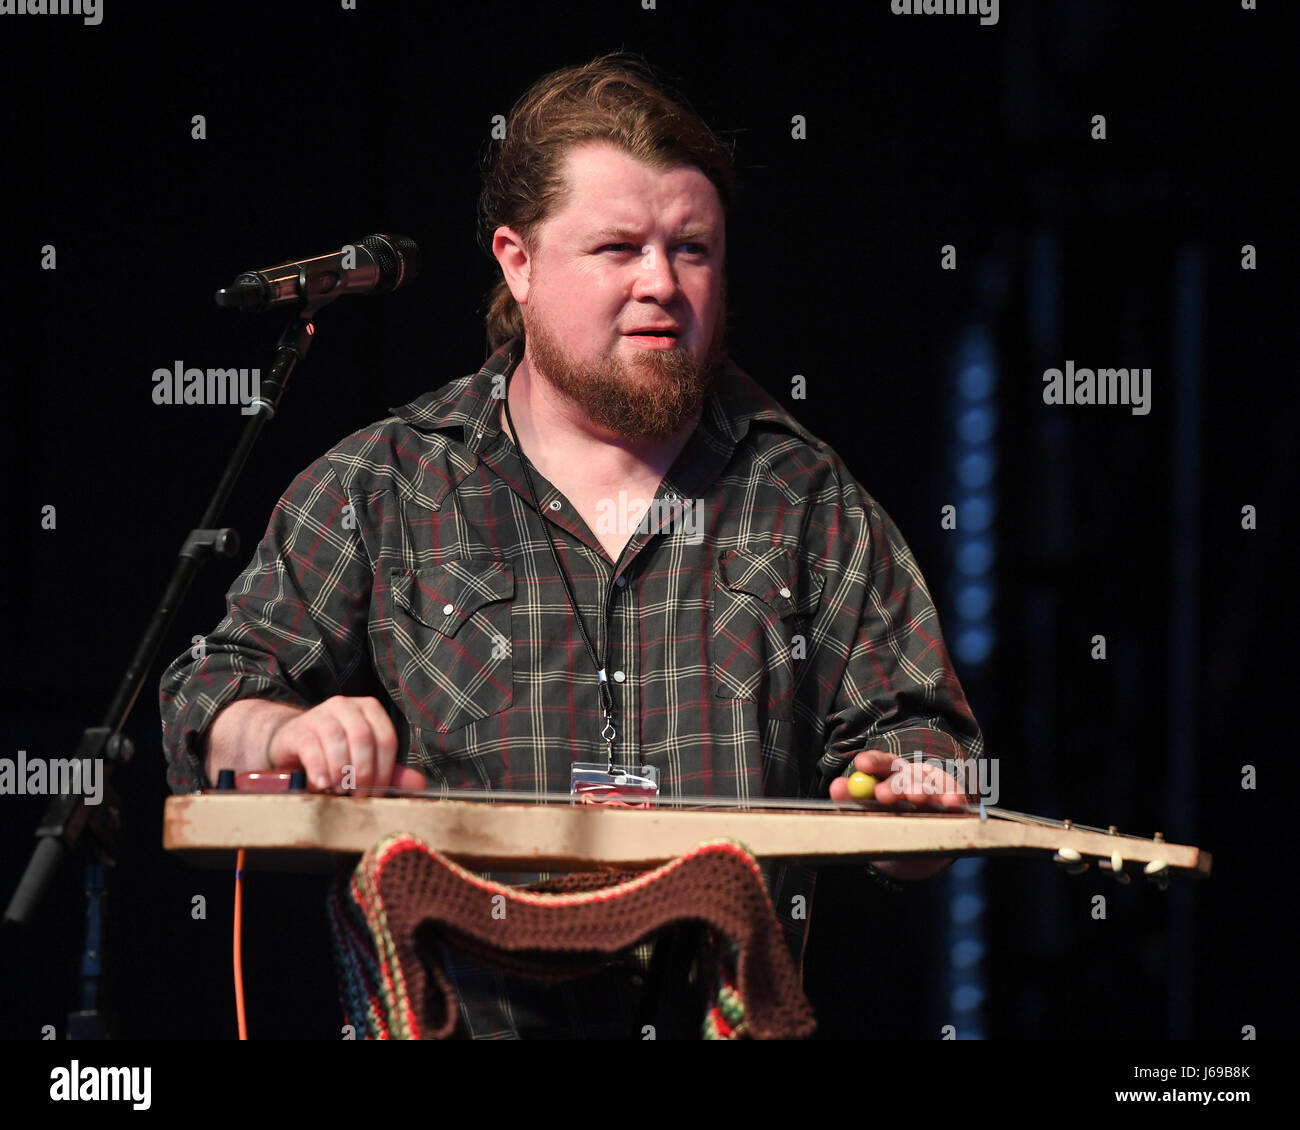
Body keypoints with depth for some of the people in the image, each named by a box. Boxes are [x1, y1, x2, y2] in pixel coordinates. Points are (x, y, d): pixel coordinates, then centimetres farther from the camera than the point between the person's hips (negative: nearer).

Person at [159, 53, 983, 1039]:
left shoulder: (805, 499, 13)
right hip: (459, 1017, -4)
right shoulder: (376, 491, 9)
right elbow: (213, 705, 8)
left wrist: (912, 792, -10)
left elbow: (905, 727, 12)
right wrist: (286, 735, -14)